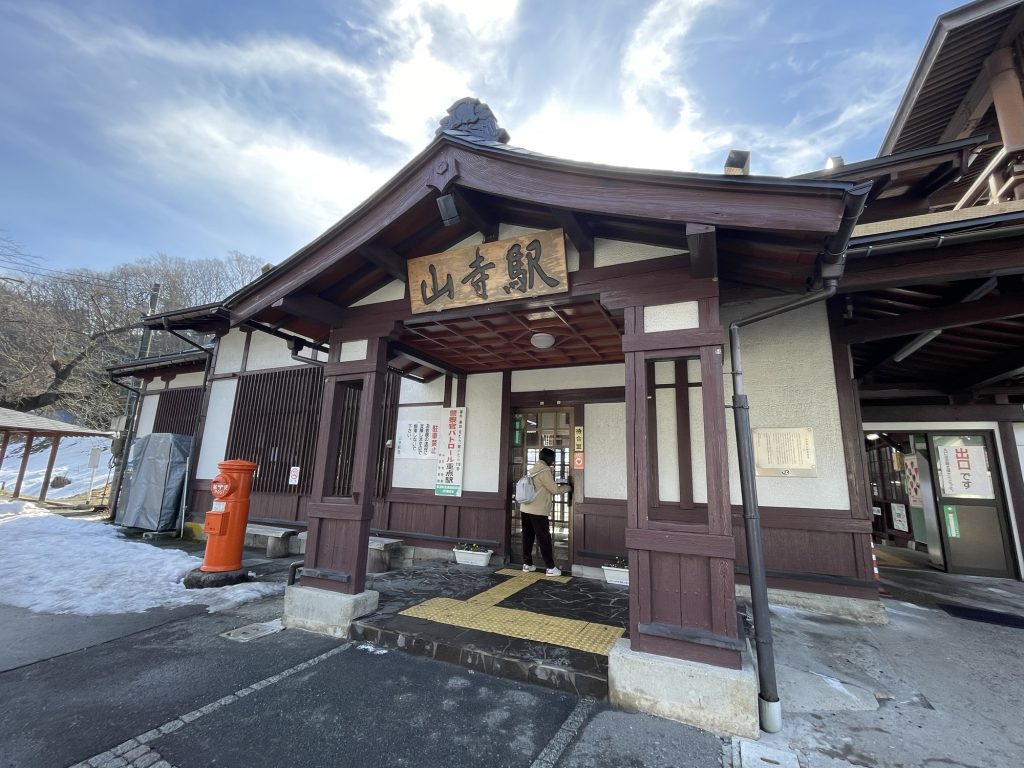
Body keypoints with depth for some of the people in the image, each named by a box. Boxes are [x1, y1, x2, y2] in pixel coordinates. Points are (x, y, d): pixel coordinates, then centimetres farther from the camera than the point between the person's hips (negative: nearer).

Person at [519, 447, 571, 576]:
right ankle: (551, 568, 5)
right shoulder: (544, 471, -13)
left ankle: (527, 564, 20)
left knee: (528, 537, 12)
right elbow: (555, 490, -12)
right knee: (544, 539, -1)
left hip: (526, 509, 8)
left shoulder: (534, 469, 14)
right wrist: (568, 487, 3)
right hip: (538, 511, -8)